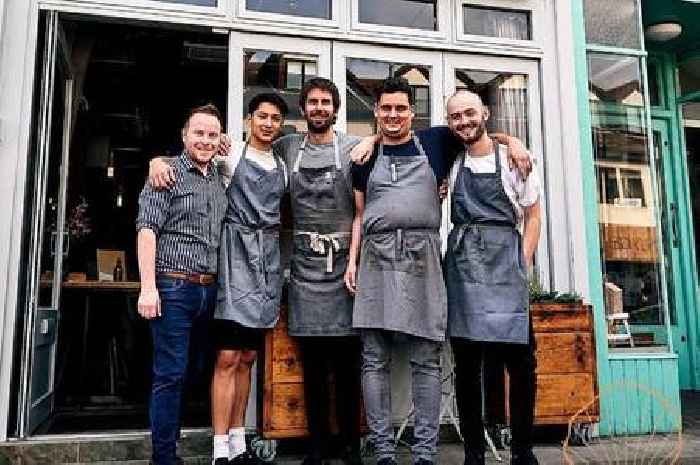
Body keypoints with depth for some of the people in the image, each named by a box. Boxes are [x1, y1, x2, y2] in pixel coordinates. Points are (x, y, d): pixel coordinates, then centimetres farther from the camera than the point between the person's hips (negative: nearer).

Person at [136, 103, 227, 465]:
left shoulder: (219, 180, 15)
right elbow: (146, 229, -11)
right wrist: (148, 287, -18)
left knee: (190, 372, 14)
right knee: (170, 374, -3)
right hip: (173, 287, -6)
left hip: (208, 290, 7)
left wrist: (217, 285, 14)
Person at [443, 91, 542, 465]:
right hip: (461, 263, 2)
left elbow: (532, 216, 9)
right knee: (466, 362, 4)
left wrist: (523, 264, -1)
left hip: (505, 263, -2)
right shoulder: (450, 162, 12)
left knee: (520, 360, -3)